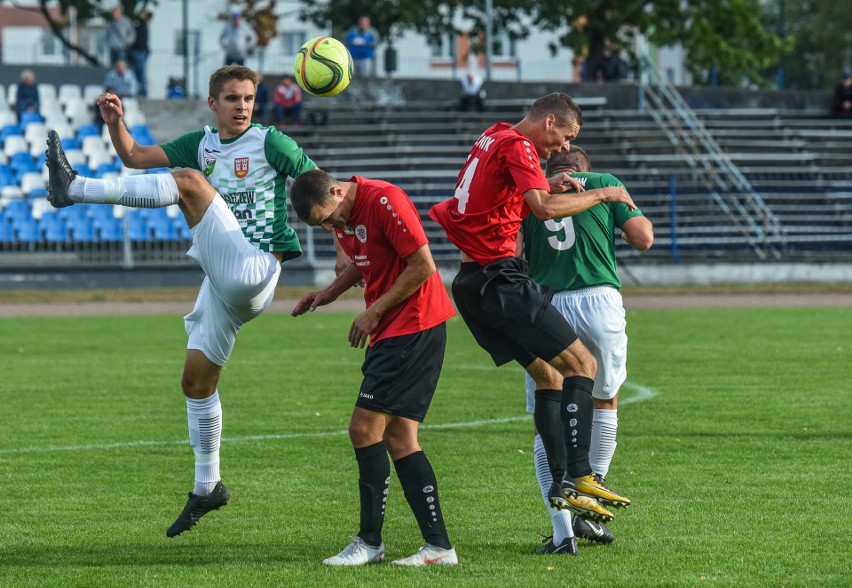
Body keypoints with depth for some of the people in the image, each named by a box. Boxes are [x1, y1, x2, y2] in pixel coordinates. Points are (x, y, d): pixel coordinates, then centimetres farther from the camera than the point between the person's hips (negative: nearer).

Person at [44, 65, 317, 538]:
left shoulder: (268, 142, 0)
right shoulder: (201, 144, 17)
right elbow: (135, 156, 16)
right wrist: (115, 123, -2)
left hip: (253, 270, -8)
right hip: (222, 283, 8)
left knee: (190, 181, -21)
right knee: (196, 379, 10)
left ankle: (75, 189, -26)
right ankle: (207, 486, 21)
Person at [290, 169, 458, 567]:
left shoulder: (384, 201, -18)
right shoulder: (340, 215, 10)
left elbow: (423, 266, -19)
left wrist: (375, 312, -13)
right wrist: (331, 292, 9)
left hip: (414, 328, -10)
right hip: (391, 331, 10)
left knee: (365, 429, -10)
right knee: (399, 438, 6)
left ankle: (370, 542, -3)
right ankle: (438, 545, 5)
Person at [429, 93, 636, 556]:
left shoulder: (493, 140, 18)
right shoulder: (518, 147, -11)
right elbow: (546, 208, -23)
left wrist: (548, 186, 18)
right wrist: (600, 195, -10)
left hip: (472, 280, 10)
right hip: (500, 278, -10)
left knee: (546, 375, 12)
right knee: (582, 363, -9)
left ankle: (560, 483, 6)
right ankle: (578, 477, -17)